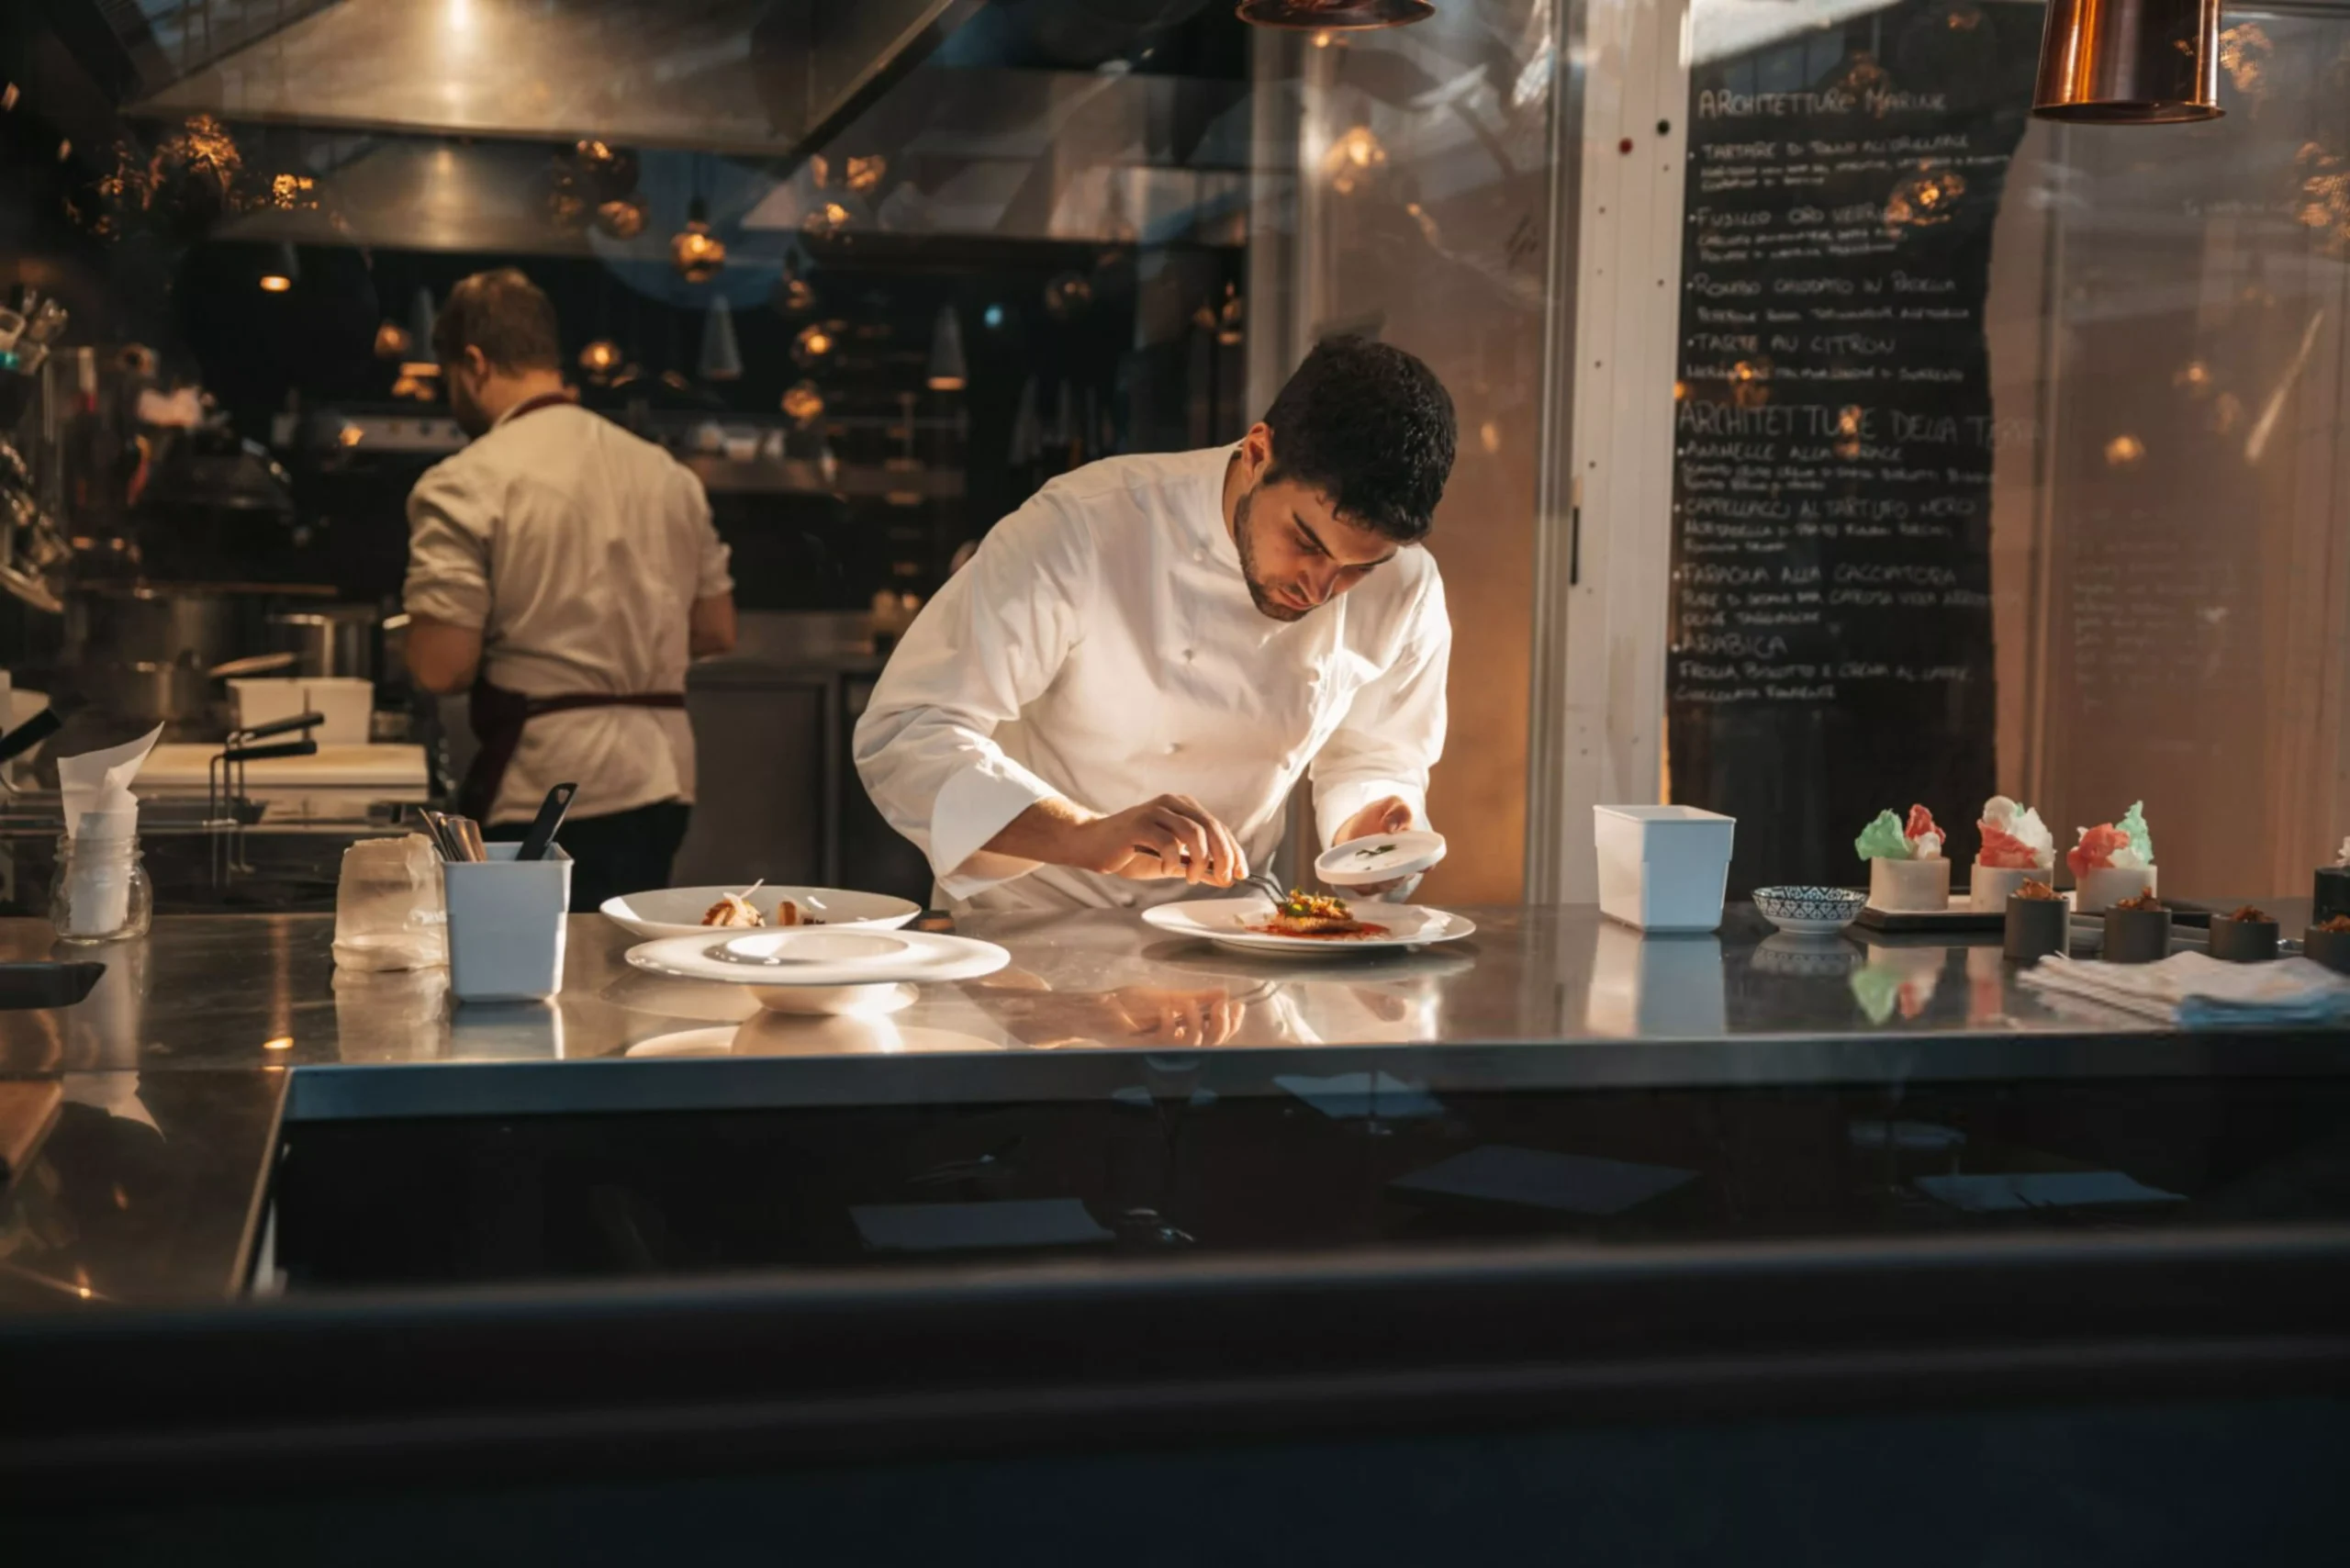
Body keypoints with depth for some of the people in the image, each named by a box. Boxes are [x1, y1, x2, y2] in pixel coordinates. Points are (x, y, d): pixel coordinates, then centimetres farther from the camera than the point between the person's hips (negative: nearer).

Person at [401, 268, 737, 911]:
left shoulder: (464, 487, -9)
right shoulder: (668, 474, 10)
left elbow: (443, 668, -14)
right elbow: (717, 632, 15)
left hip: (545, 791, -6)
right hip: (660, 782, 6)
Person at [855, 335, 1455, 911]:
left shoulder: (1405, 591, -7)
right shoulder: (1085, 529, -21)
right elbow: (903, 737, -23)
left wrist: (1364, 830, -13)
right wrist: (1090, 836, -37)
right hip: (1029, 929, -2)